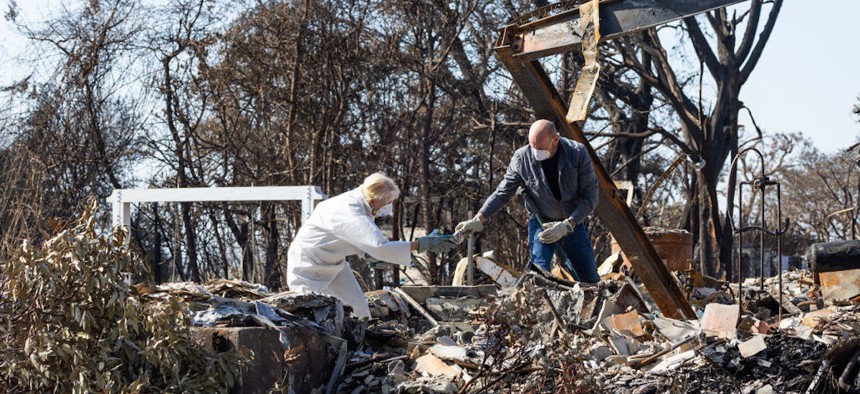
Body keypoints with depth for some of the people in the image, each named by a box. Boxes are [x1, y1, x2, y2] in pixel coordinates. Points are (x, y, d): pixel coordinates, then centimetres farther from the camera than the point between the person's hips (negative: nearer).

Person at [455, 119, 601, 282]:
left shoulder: (577, 153, -17)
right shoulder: (522, 158, -16)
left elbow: (590, 197, -13)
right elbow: (503, 193, -5)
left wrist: (567, 225, -21)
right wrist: (478, 219, -15)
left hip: (573, 223, 1)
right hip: (541, 224, -1)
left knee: (591, 280, 7)